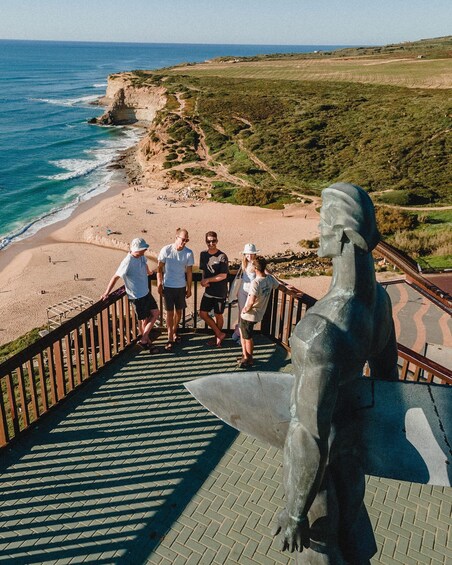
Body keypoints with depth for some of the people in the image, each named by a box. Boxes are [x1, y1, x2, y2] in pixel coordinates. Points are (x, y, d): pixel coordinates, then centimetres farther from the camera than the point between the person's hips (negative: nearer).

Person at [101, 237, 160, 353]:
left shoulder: (141, 256, -3)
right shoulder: (128, 262, -27)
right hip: (137, 296, -8)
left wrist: (149, 272, 42)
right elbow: (115, 277, -23)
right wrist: (106, 293, -21)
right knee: (144, 320, 5)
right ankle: (147, 342, 22)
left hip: (146, 292, 8)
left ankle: (144, 340, 21)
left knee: (156, 313, 11)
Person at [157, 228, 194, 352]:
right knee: (170, 312, 1)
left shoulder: (189, 253, -8)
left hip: (181, 287, 2)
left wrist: (189, 288, 4)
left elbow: (189, 272, 1)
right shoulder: (166, 250, -13)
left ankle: (174, 332, 36)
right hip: (168, 286, -2)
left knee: (179, 311, 14)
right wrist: (159, 284, -5)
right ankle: (170, 338, 8)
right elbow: (160, 268, -4)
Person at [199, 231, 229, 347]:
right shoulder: (203, 254, 2)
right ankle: (219, 334, 20)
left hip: (220, 292, -5)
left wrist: (207, 280, -16)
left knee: (218, 315, 9)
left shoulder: (222, 257, -15)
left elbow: (223, 276, -17)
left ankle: (217, 337, 29)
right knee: (203, 314, 6)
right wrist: (203, 281, -10)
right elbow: (203, 270, 10)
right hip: (208, 291, 6)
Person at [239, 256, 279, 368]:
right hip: (259, 314, 8)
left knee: (248, 337, 9)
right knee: (242, 331, 23)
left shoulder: (255, 282, -28)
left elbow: (251, 302, -33)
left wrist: (246, 309, -13)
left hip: (249, 315, -8)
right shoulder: (270, 278, -4)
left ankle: (249, 360, 25)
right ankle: (245, 356, 32)